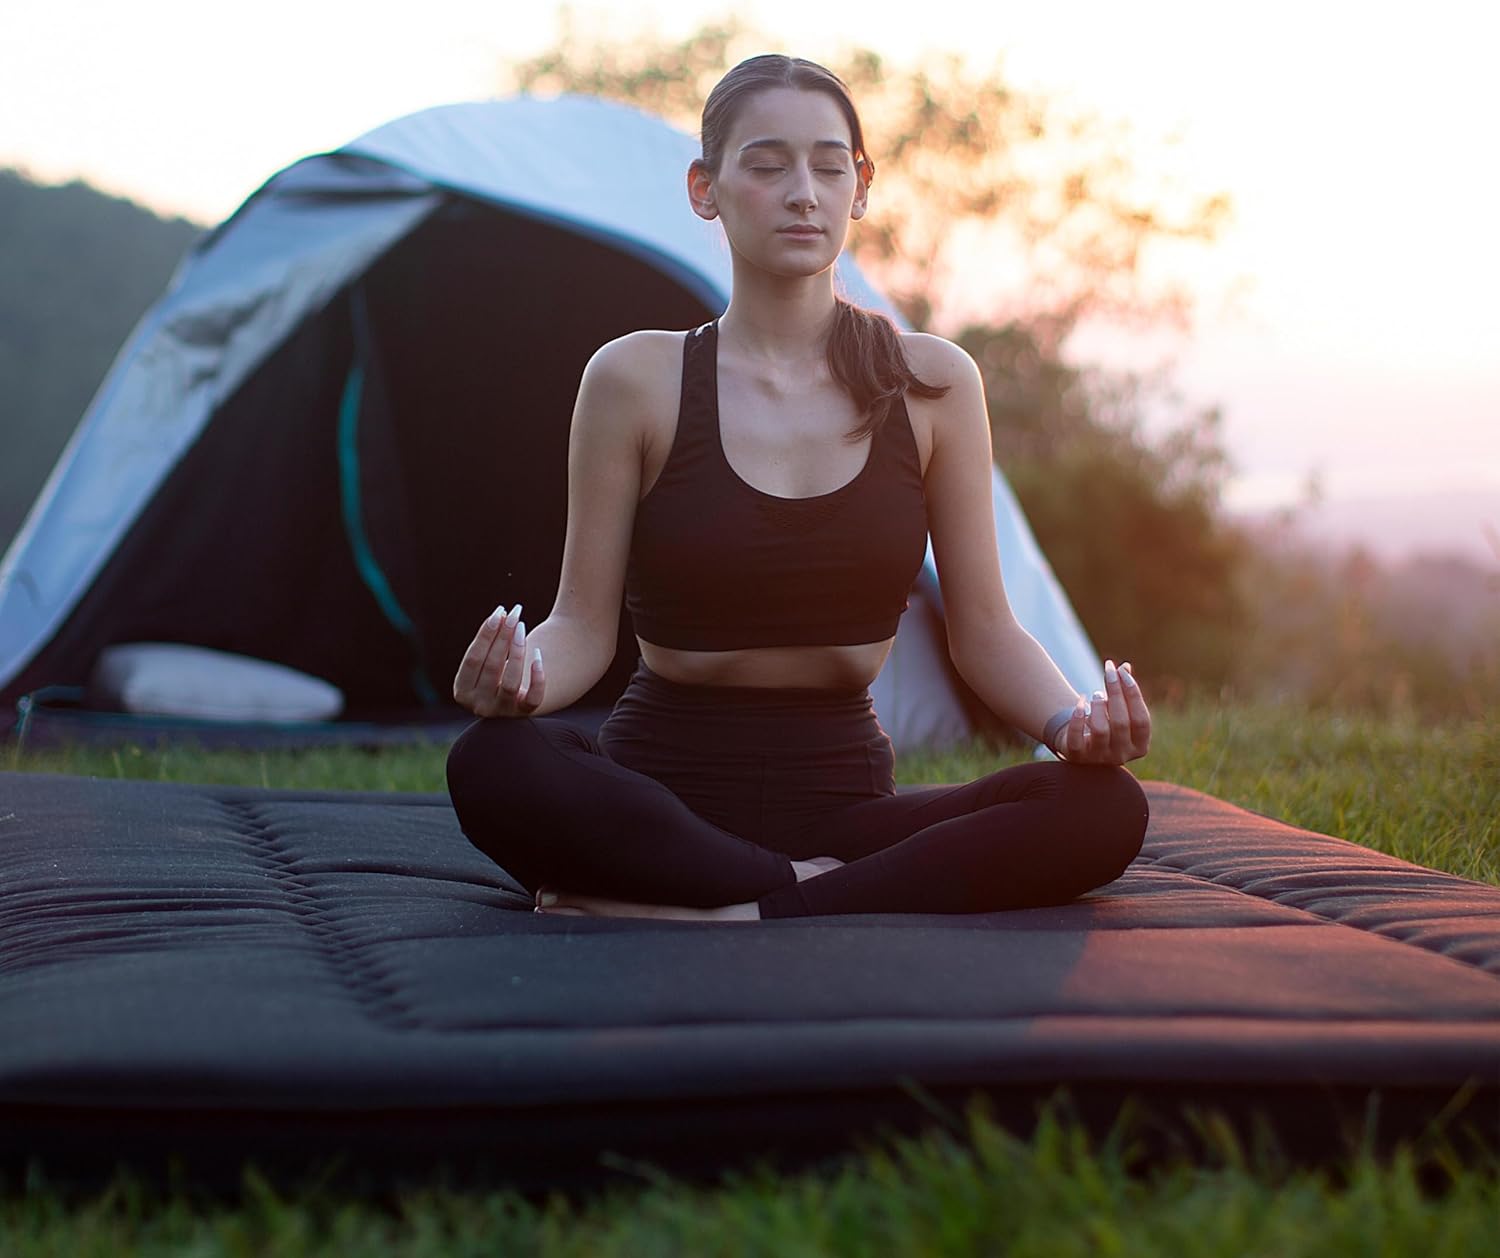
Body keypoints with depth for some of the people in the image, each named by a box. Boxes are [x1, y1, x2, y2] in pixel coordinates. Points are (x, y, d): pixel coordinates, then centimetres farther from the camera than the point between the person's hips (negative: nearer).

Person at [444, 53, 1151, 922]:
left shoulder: (932, 385, 3)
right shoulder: (635, 381, -2)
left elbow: (984, 629, 4)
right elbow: (584, 624, -2)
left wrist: (1074, 720, -17)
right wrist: (525, 674, -26)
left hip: (841, 799, 3)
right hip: (662, 798, -2)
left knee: (1105, 811, -25)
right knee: (494, 767, -35)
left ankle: (706, 914, -26)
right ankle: (819, 892, -25)